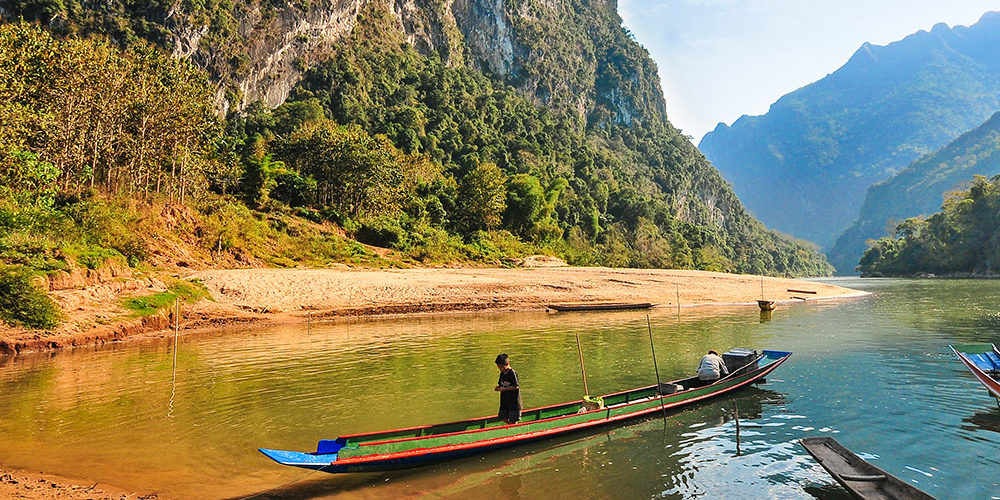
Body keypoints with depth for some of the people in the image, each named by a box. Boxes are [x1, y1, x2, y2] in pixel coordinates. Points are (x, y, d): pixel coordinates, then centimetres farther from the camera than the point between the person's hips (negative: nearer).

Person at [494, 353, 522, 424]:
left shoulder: (512, 373, -16)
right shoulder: (502, 373, 8)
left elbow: (516, 386, -19)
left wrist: (504, 389, -19)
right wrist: (498, 387, -3)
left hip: (513, 400, -8)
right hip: (504, 400, 8)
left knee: (512, 420, -3)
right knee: (503, 418, 9)